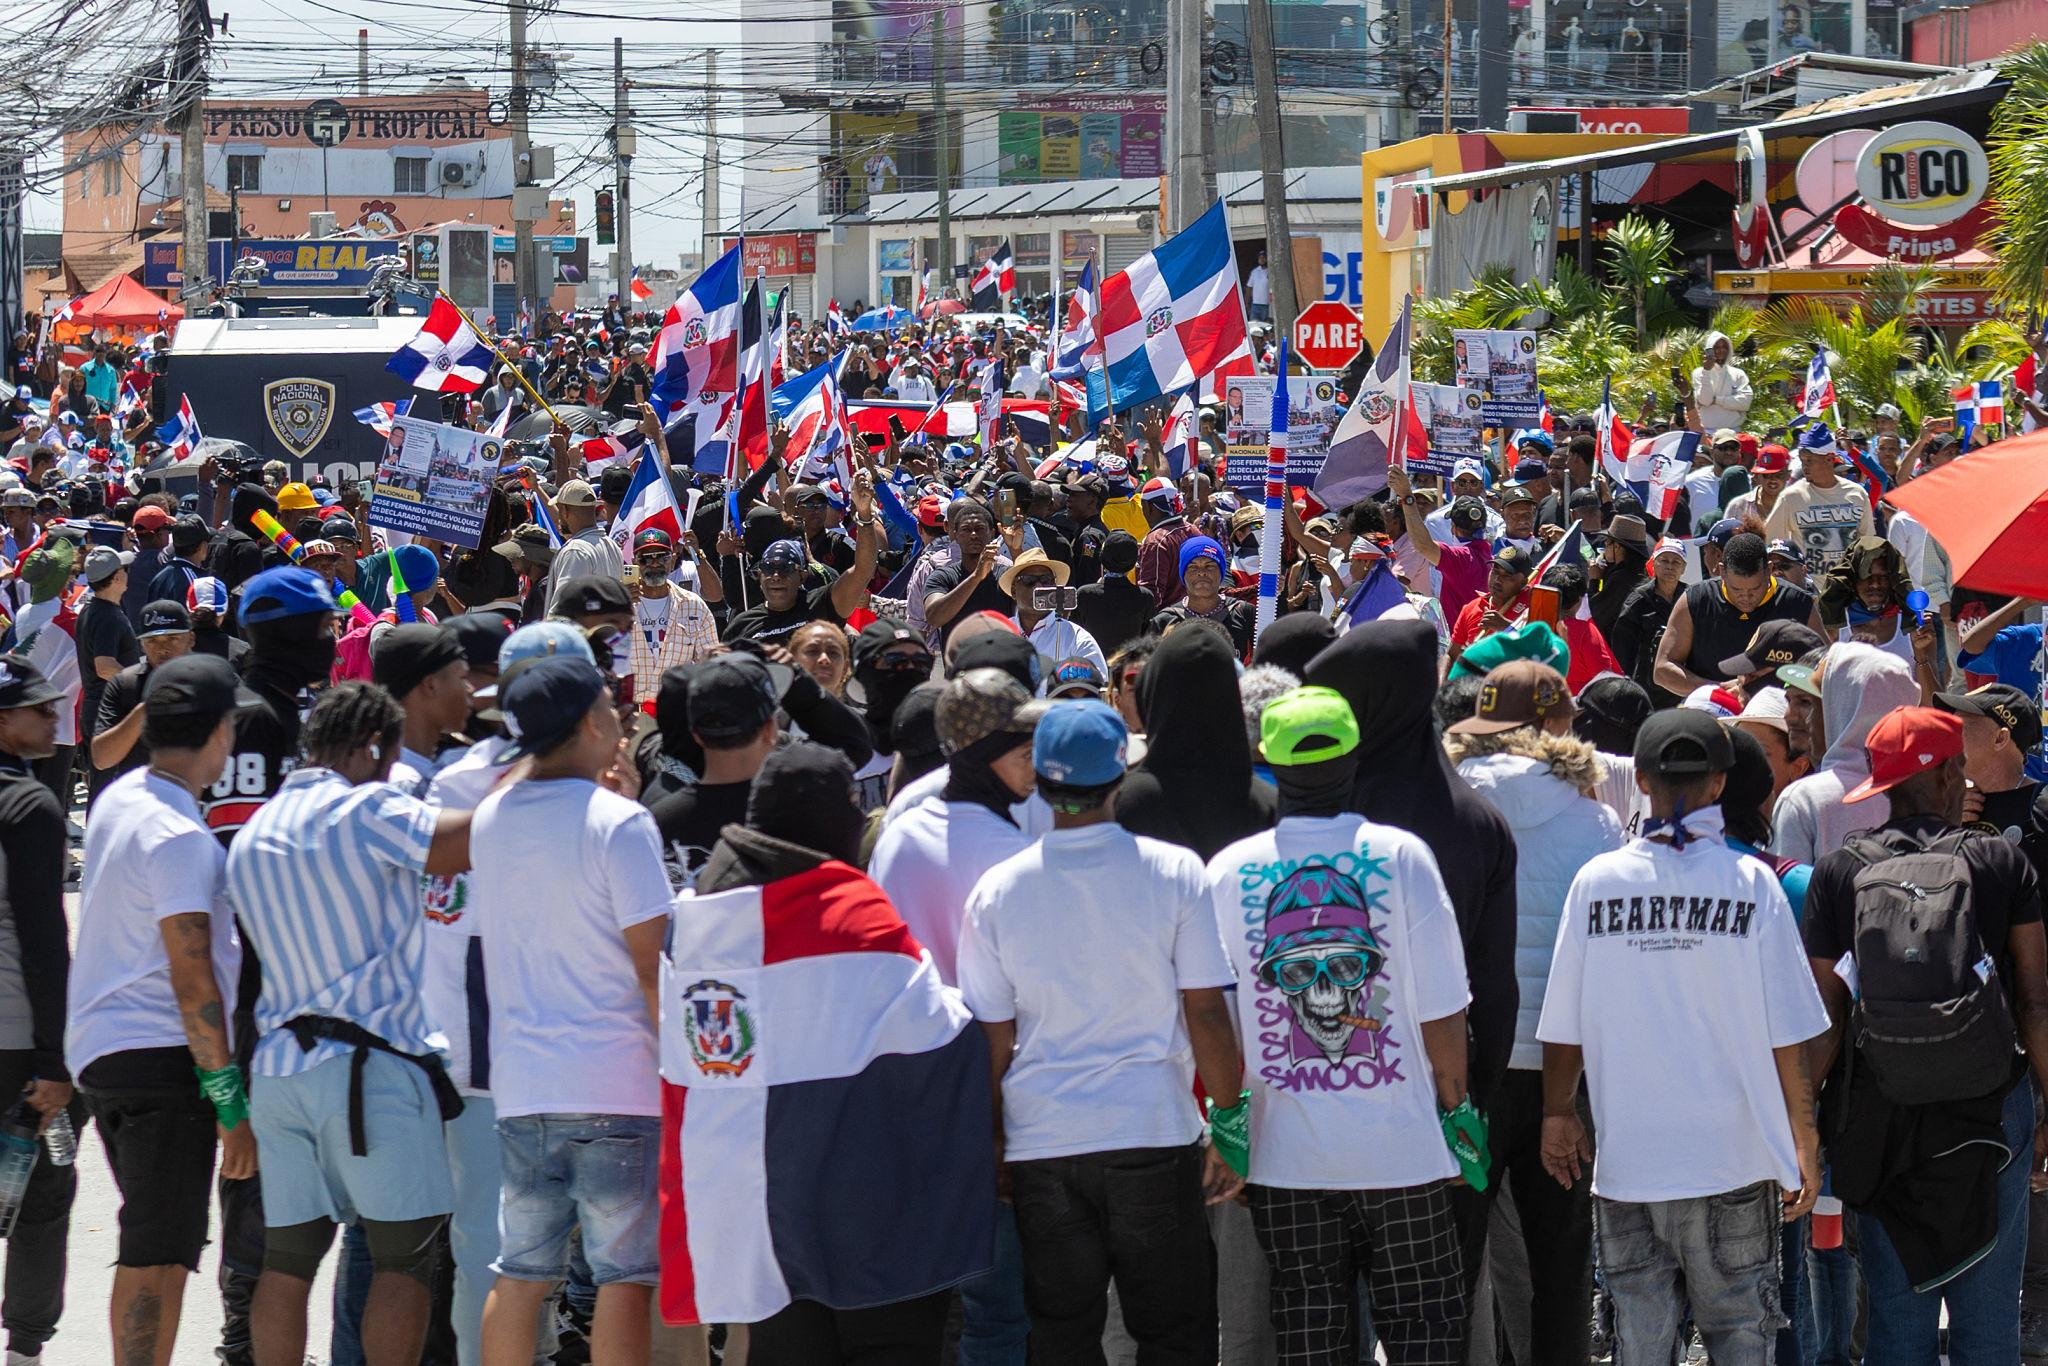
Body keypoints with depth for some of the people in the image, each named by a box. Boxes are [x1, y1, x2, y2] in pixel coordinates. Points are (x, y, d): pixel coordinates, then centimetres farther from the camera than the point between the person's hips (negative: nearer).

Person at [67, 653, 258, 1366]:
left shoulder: (118, 798, 9)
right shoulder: (180, 837, -17)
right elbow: (190, 976, -19)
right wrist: (231, 1103, -18)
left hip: (99, 1051, 9)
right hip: (161, 1057, -9)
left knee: (144, 1252, 17)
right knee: (160, 1260, -9)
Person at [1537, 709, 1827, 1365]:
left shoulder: (1595, 882, -3)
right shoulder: (1751, 884, -7)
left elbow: (1563, 1028, 2)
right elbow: (1787, 1034, -4)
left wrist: (1558, 1114, 18)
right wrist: (1804, 1140, 6)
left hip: (1626, 1157, 1)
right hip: (1734, 1157, -1)